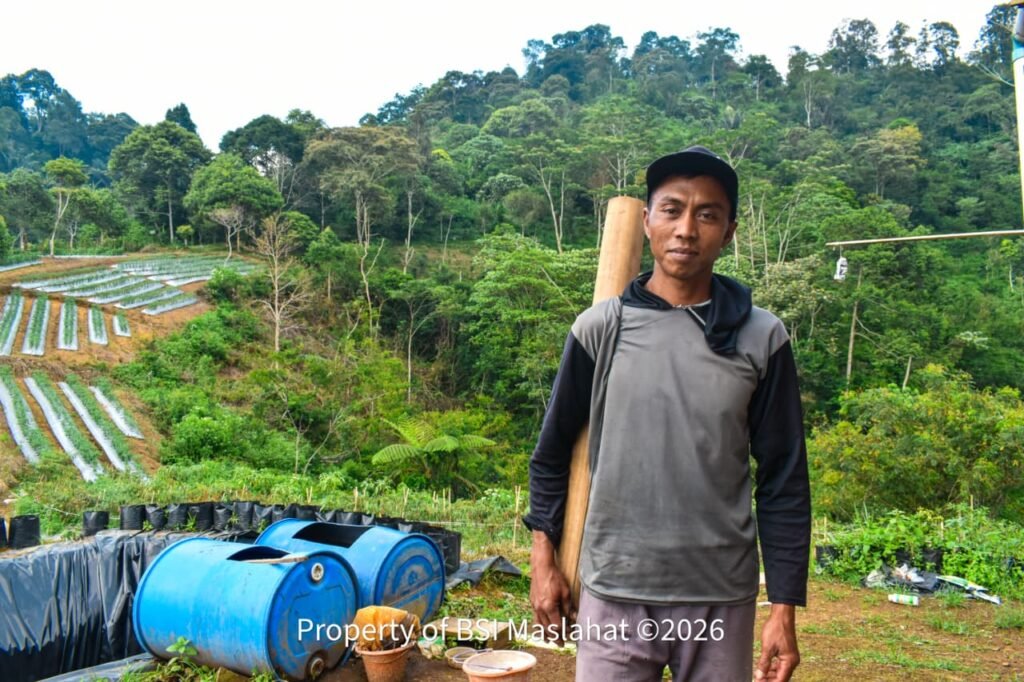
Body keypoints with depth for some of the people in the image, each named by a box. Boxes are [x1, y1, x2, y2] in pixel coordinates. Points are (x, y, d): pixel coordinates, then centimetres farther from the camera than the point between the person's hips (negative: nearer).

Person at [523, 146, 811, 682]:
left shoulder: (761, 338, -3)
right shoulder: (599, 329, -4)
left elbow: (783, 480, 0)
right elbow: (552, 453, 5)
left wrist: (784, 606, -1)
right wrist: (543, 558, 5)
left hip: (722, 598, 1)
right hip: (614, 595, 0)